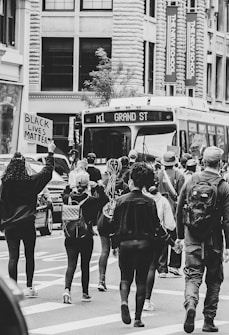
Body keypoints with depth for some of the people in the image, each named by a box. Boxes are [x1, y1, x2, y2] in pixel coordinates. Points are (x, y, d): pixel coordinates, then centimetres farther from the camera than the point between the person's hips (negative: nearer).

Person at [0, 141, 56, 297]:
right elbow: (47, 171, 4)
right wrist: (50, 153, 16)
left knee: (13, 257, 2)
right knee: (29, 256, 10)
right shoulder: (30, 182, -7)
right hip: (27, 224, -1)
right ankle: (29, 287, 12)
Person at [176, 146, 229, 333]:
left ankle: (190, 304, -26)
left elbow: (179, 211, 8)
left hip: (193, 239, 1)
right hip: (214, 240, -1)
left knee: (193, 276, 3)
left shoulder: (190, 182, 1)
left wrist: (180, 236, 19)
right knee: (214, 279, 12)